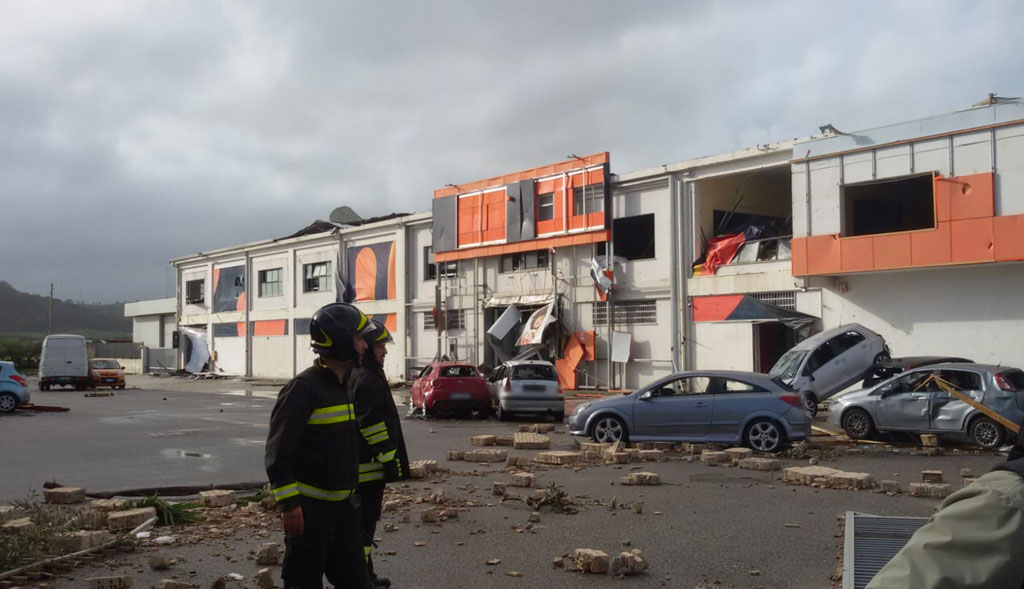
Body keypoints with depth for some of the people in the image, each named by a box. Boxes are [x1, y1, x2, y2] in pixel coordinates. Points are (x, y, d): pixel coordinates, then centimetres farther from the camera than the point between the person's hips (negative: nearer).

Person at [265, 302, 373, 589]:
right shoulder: (304, 387, -17)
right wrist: (289, 504, -21)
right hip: (310, 508, -8)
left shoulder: (343, 386, 11)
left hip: (342, 504, 8)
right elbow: (279, 451, -20)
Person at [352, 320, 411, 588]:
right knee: (366, 519, -5)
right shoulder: (366, 380, -18)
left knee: (366, 517, 17)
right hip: (369, 464, -11)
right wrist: (389, 459, -20)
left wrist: (389, 458, 26)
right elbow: (373, 425, -23)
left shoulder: (364, 375, 17)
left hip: (364, 463, 11)